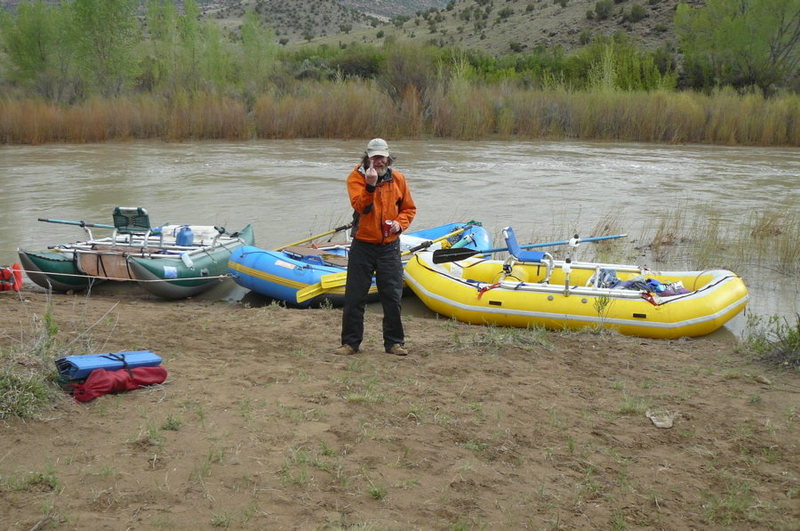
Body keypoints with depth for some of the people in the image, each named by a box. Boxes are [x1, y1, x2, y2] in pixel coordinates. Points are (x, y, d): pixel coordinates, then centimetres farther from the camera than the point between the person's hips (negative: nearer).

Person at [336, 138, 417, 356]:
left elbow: (409, 208, 12)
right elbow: (360, 206, -21)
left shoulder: (397, 178, 4)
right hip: (362, 246, -2)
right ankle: (350, 342, 16)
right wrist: (370, 185, -34)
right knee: (354, 297, 4)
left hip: (389, 247, 2)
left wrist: (400, 223, -6)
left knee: (392, 297, 5)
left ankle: (394, 342, 18)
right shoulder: (356, 177, -6)